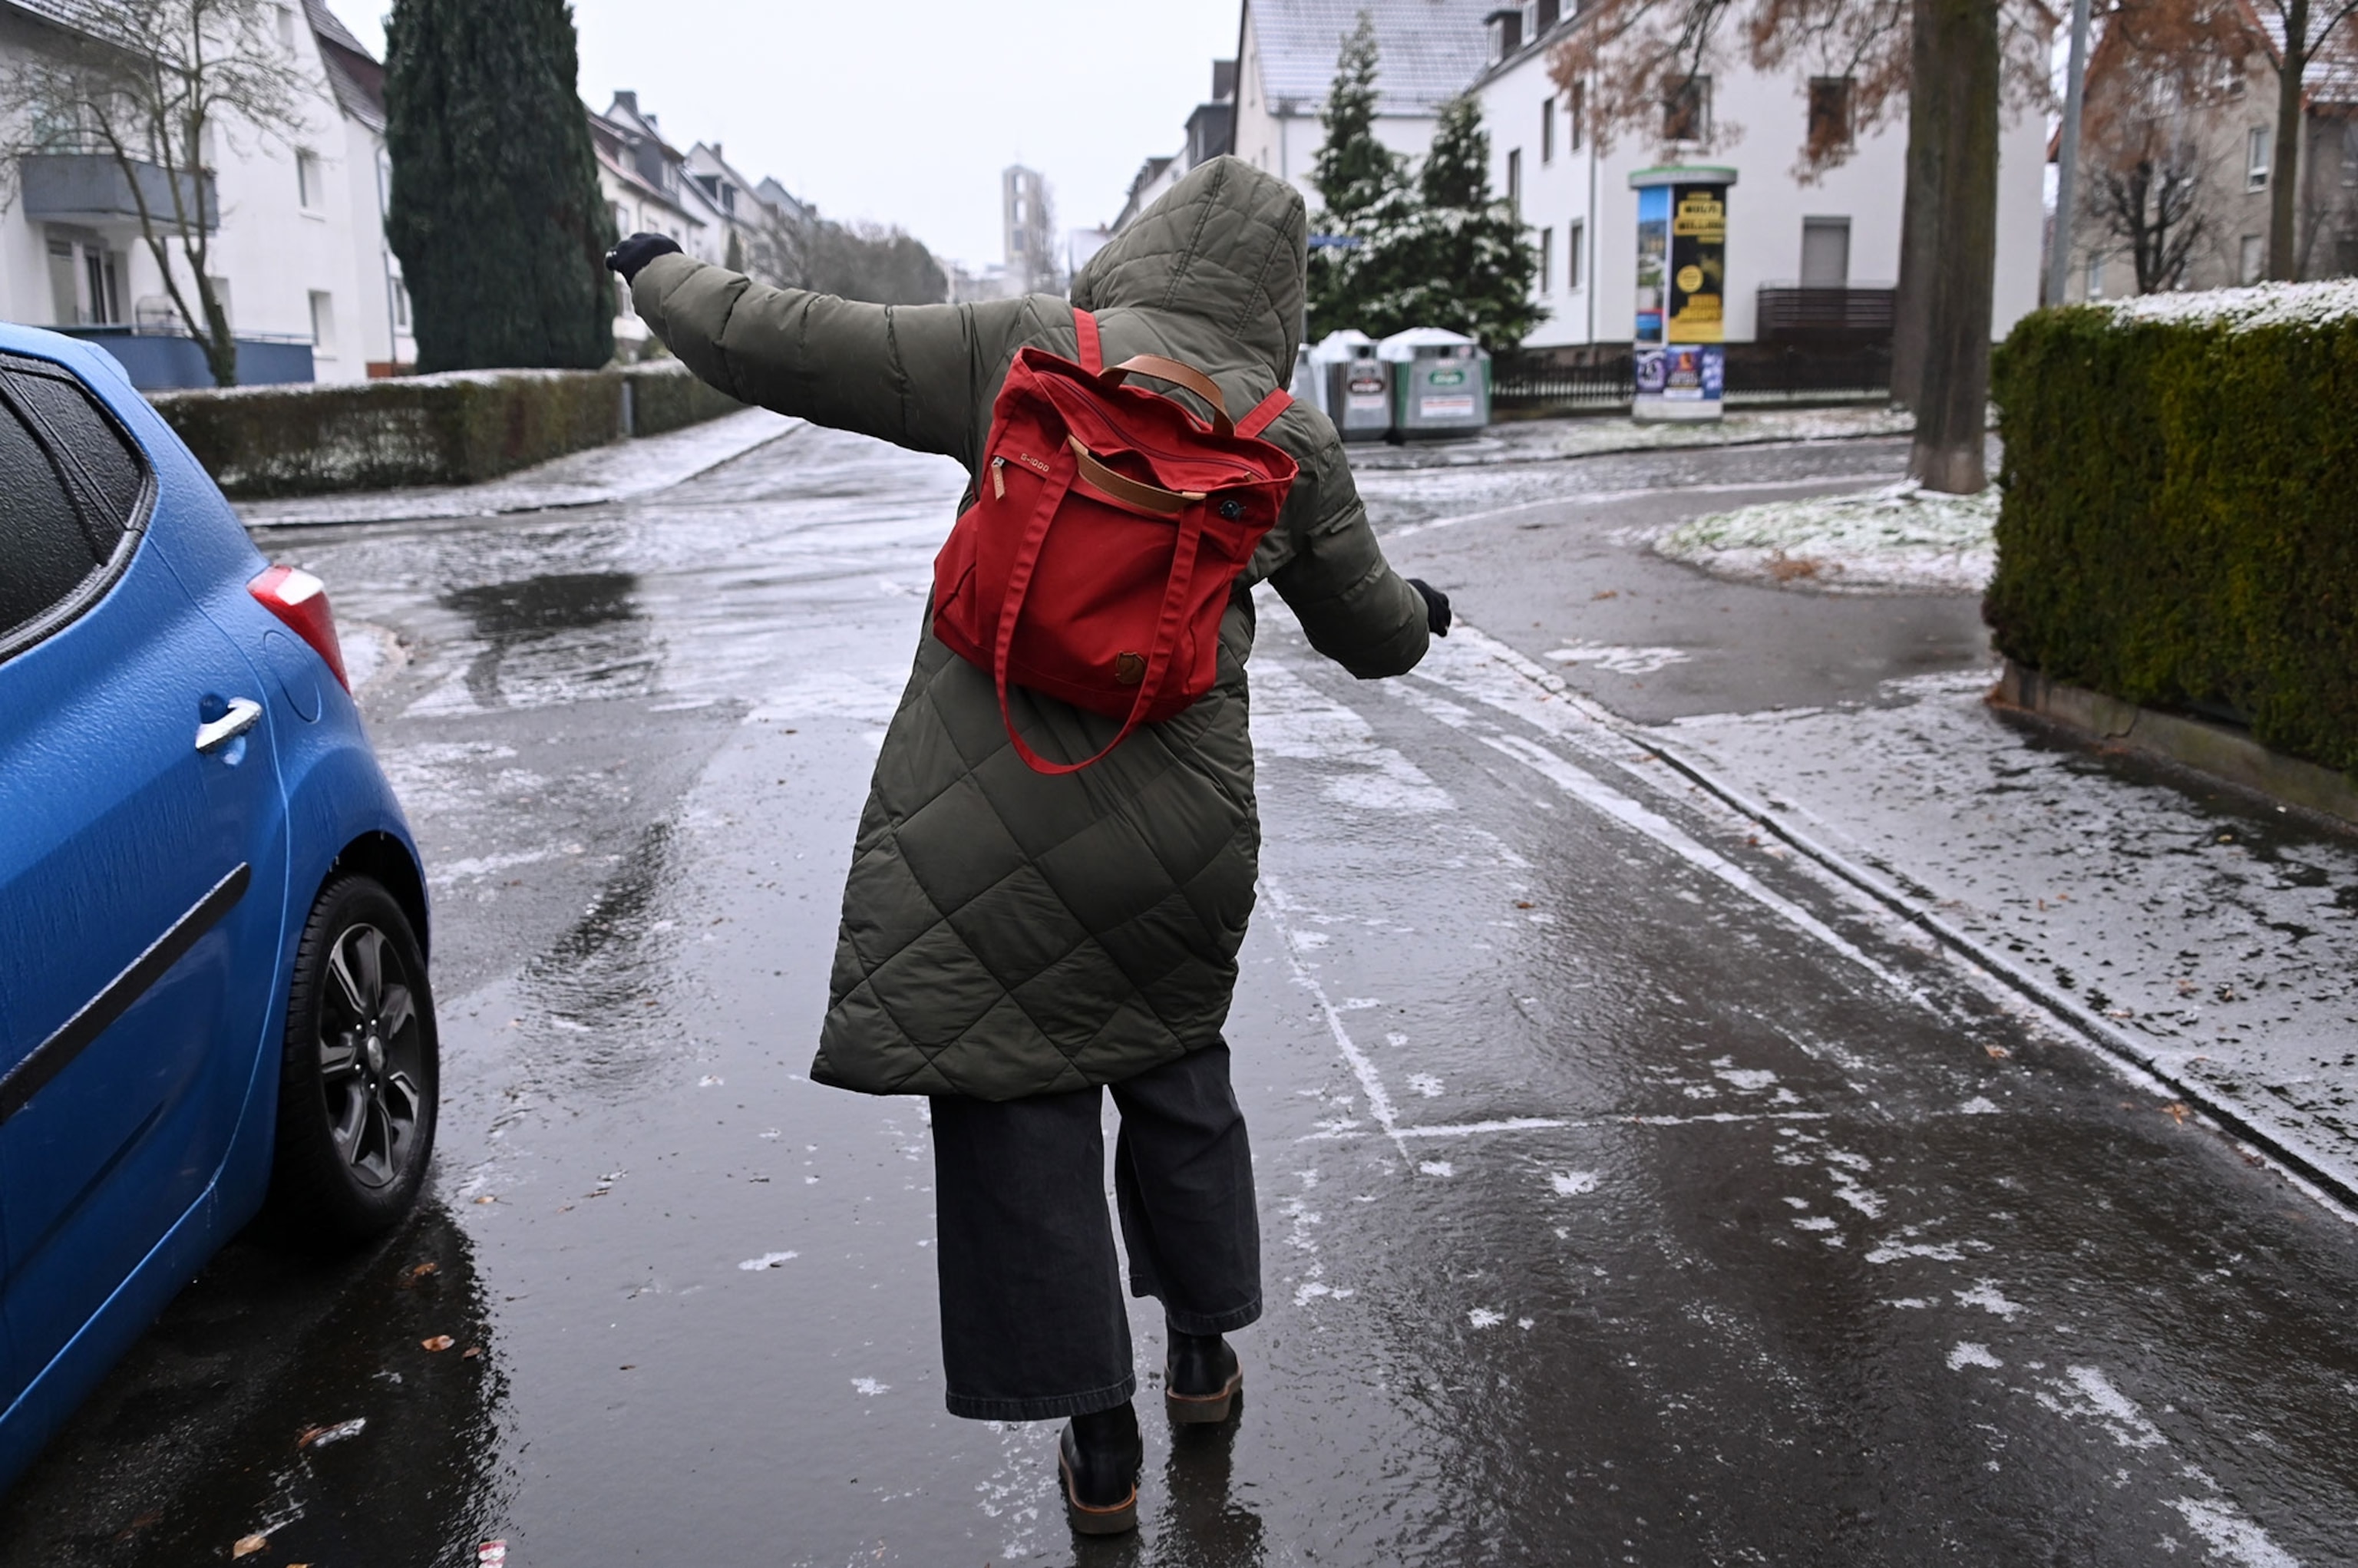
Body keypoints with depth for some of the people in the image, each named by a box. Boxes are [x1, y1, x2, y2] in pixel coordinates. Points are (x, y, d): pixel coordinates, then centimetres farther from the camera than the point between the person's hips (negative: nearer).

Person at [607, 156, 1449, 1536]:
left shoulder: (1024, 352, -5)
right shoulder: (1292, 440, 3)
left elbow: (782, 346, -3)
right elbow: (1369, 632, 16)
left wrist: (662, 275, 17)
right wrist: (1422, 610, 41)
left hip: (989, 816, -3)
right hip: (1180, 831, 3)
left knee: (1020, 1109, 8)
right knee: (1176, 1063, 25)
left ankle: (1100, 1442, 18)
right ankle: (1205, 1349, 39)